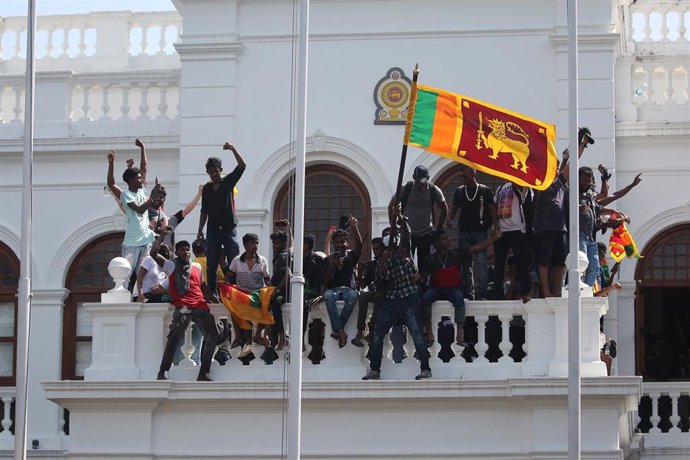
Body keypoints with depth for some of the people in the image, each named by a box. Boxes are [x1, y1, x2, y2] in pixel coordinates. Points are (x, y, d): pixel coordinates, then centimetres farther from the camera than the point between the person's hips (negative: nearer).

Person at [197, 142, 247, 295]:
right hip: (213, 230, 3)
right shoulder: (206, 188, 11)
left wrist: (233, 149, -21)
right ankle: (212, 293, 7)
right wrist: (200, 230, 8)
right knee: (211, 266, 2)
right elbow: (204, 211, 15)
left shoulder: (228, 182, 2)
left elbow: (242, 166, -10)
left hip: (229, 229, -3)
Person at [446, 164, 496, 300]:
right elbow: (454, 209, 16)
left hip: (480, 232, -4)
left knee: (481, 263, -9)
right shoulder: (459, 191, 12)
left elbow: (492, 210, 1)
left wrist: (495, 226, -12)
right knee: (466, 264, 5)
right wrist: (449, 219, -5)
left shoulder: (485, 190, 2)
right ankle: (469, 293, 10)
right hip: (464, 232, 4)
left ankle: (481, 293, -9)